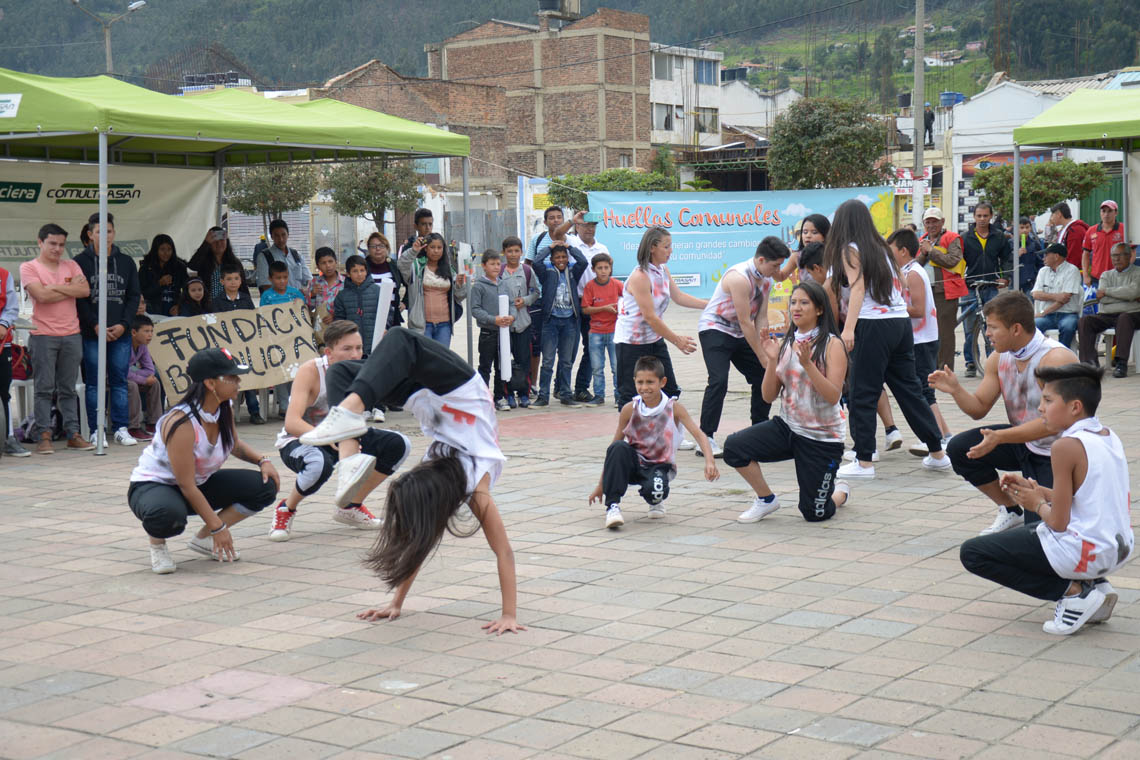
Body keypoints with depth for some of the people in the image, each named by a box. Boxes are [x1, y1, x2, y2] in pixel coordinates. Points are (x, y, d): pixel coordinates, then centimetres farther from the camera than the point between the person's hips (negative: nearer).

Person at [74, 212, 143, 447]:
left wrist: (123, 324, -5)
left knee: (120, 381, 4)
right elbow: (78, 298, -3)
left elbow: (134, 296, 9)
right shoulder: (80, 262, 2)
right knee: (94, 383, 1)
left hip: (121, 333, 2)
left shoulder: (126, 262, 11)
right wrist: (95, 325, -13)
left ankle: (121, 428, 9)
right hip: (91, 333, -2)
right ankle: (96, 430, 5)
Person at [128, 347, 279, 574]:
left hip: (201, 483, 8)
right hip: (152, 486, -8)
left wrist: (262, 460, -3)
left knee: (265, 487, -7)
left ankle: (204, 539, 3)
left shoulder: (226, 409, -8)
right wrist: (217, 527, -25)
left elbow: (235, 444, 17)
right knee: (168, 514, -44)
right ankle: (157, 543, -6)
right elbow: (187, 486, -28)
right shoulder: (181, 423, -31)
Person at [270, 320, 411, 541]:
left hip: (340, 437, 6)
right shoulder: (310, 372, -27)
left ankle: (351, 506, 9)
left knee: (398, 445, -8)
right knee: (320, 463, -42)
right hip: (298, 440, -6)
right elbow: (291, 423, -37)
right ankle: (285, 509, -9)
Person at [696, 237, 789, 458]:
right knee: (719, 381, -23)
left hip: (739, 335, 9)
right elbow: (746, 323, -24)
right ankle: (706, 438, -19)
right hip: (714, 330, -9)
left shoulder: (766, 281, 2)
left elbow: (761, 318, 3)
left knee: (763, 377, 6)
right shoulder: (740, 278, -26)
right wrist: (762, 356, -20)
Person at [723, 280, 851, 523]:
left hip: (822, 436, -4)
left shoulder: (831, 345, -10)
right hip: (787, 426, 4)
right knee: (734, 446, -21)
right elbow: (768, 396, 2)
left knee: (815, 514, 0)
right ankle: (766, 500, 2)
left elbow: (833, 396, -19)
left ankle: (840, 491, 37)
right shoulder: (785, 344, 4)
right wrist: (771, 361, -12)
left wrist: (808, 364, -28)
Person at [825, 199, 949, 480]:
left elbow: (858, 289, -12)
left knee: (862, 395, -2)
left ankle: (864, 461, -2)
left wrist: (848, 329, -20)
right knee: (909, 388, 13)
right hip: (901, 322, 7)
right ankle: (936, 453, 16)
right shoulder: (880, 246, 18)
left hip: (873, 325, -7)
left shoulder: (849, 249, -1)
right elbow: (897, 286, 17)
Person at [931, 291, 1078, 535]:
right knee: (959, 449, -10)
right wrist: (955, 390, -19)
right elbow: (979, 409, 2)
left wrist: (1000, 437, -39)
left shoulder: (1056, 358, -26)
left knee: (1038, 526, -15)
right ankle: (1010, 512, 7)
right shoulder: (999, 358, -3)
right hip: (1022, 444, 7)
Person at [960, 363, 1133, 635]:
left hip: (1085, 553, -9)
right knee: (1026, 531, 34)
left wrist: (1039, 505, 3)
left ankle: (1073, 591, -6)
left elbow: (1058, 522, -17)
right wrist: (1040, 492, 12)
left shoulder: (1067, 446, -18)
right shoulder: (1111, 438, 7)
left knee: (971, 553, -2)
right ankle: (1096, 584, 12)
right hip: (1120, 549, 9)